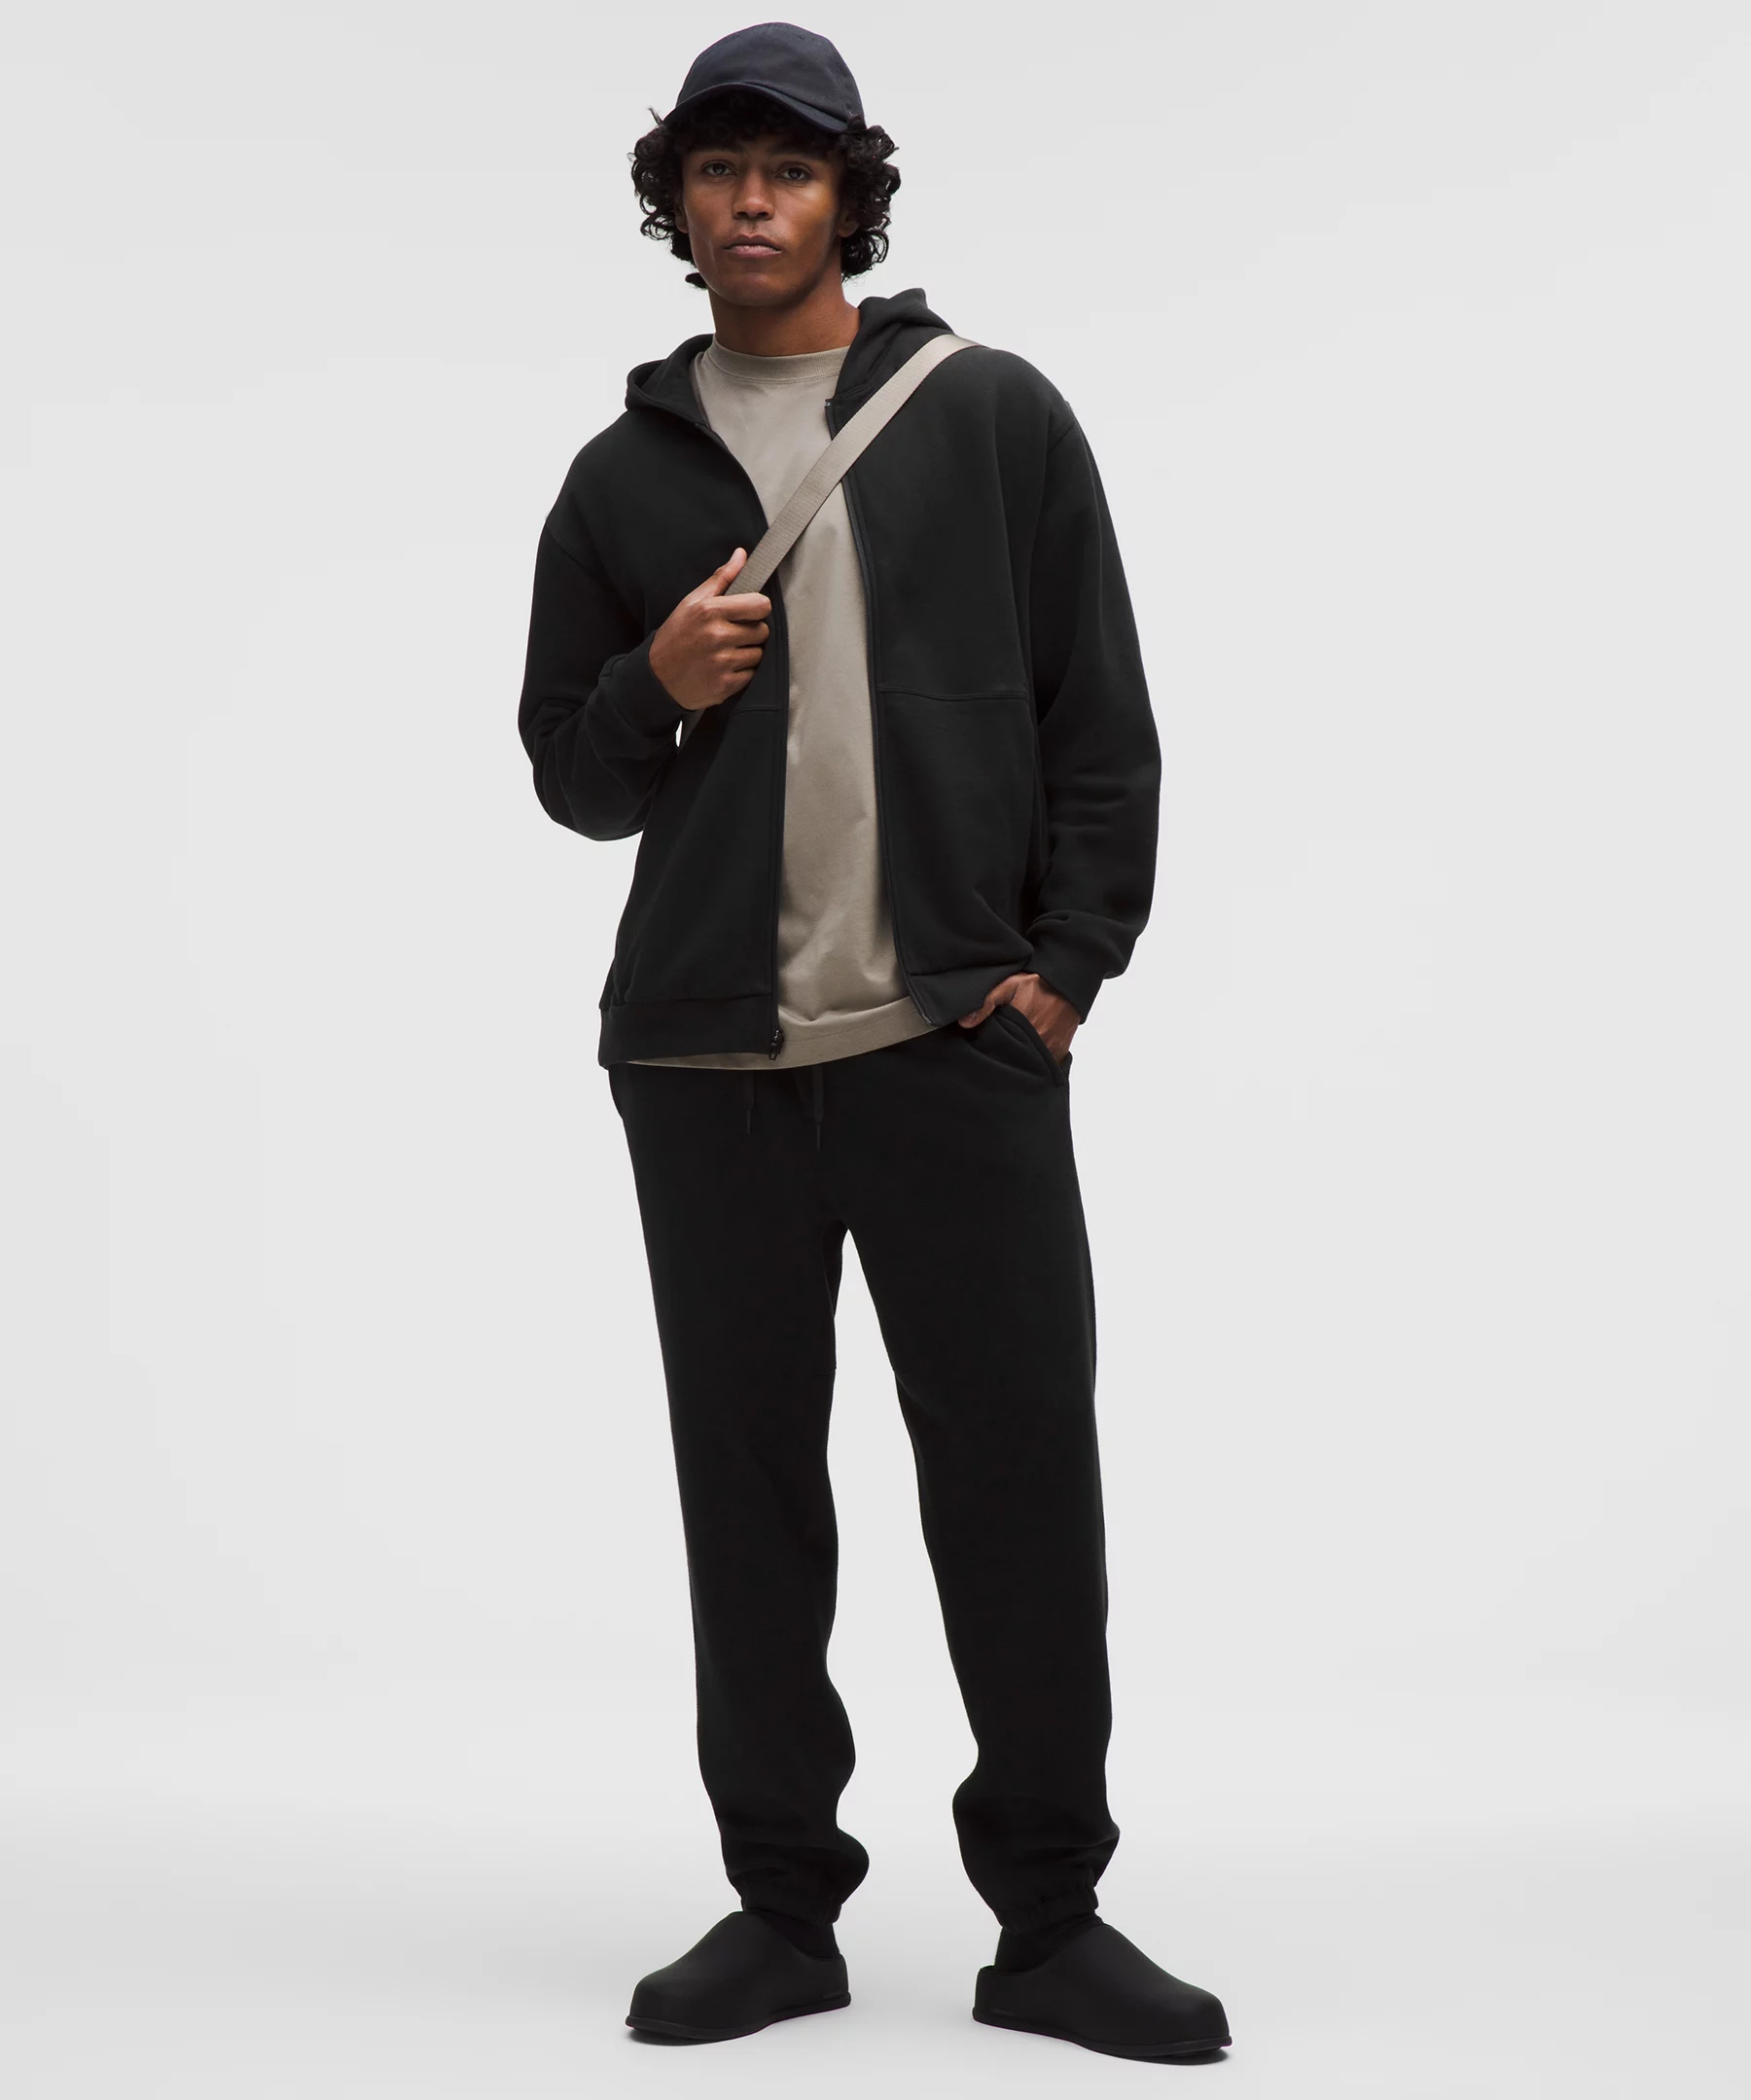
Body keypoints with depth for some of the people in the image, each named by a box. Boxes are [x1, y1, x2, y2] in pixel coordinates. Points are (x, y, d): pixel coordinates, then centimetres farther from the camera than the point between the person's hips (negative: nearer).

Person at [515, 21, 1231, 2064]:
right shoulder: (622, 473, 13)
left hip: (959, 1042, -2)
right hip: (703, 1056, 2)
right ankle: (783, 1901, 18)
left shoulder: (991, 417, 8)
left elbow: (1101, 716, 5)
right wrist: (653, 691, -4)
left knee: (1022, 1476, -2)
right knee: (746, 1486, 6)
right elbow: (567, 777, 17)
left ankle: (1049, 1915, 10)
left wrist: (1069, 957, -5)